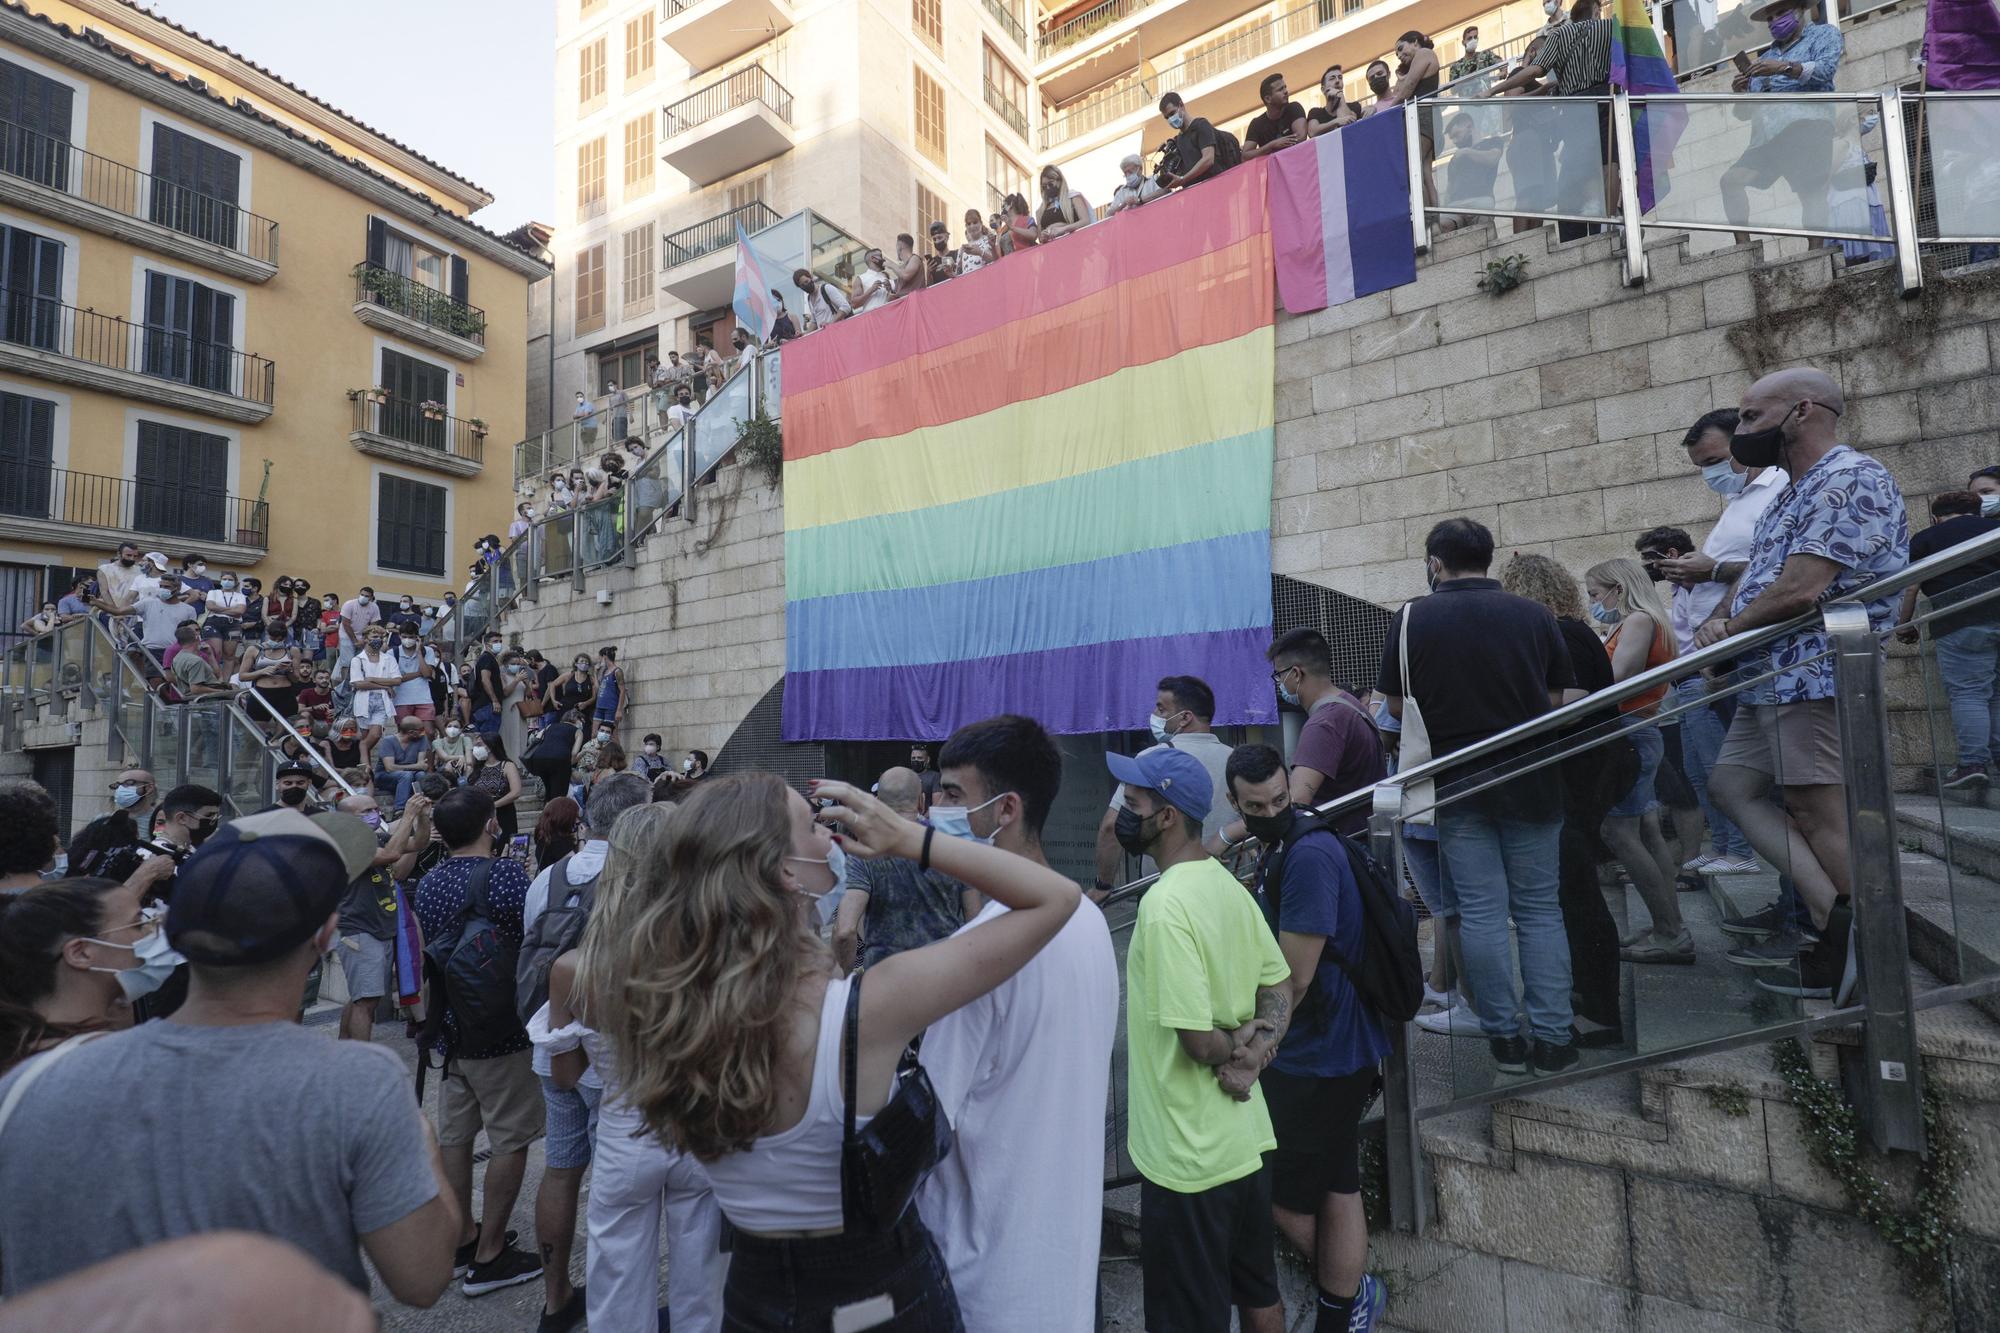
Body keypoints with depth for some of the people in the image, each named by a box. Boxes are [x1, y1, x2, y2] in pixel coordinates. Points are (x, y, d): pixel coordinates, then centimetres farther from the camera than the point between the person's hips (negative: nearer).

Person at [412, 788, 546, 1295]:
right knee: (510, 1140, 4)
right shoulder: (506, 874, -19)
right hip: (501, 1031, -7)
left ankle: (462, 1238, 30)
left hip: (448, 1029, 7)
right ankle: (489, 1256, 12)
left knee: (455, 1135, 17)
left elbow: (422, 958, 14)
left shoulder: (427, 885, 3)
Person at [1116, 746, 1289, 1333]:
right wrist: (1260, 1042, -6)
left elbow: (1199, 1040, -26)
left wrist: (1234, 1052, -6)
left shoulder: (1165, 905, -25)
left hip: (1189, 1159, -8)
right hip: (1248, 1139, 8)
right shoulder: (1228, 884, 2)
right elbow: (1280, 985, 10)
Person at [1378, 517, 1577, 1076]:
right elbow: (1557, 699, 5)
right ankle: (1552, 1038, 12)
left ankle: (1504, 1036, 12)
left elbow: (1398, 707, -1)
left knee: (1481, 911, 5)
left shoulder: (1412, 619, -6)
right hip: (1530, 782, 1)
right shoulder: (1533, 615, -1)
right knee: (1540, 909, 10)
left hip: (1456, 783, -1)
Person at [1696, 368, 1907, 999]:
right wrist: (1717, 621, -3)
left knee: (1817, 811, -3)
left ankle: (1848, 958, 10)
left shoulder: (1850, 478, -13)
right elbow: (1754, 575, 20)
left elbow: (1799, 590, -22)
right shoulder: (1793, 493, 20)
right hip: (1773, 676, 11)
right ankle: (1831, 918, 12)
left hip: (1816, 672, -11)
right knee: (1731, 786, 11)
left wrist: (1726, 635, -7)